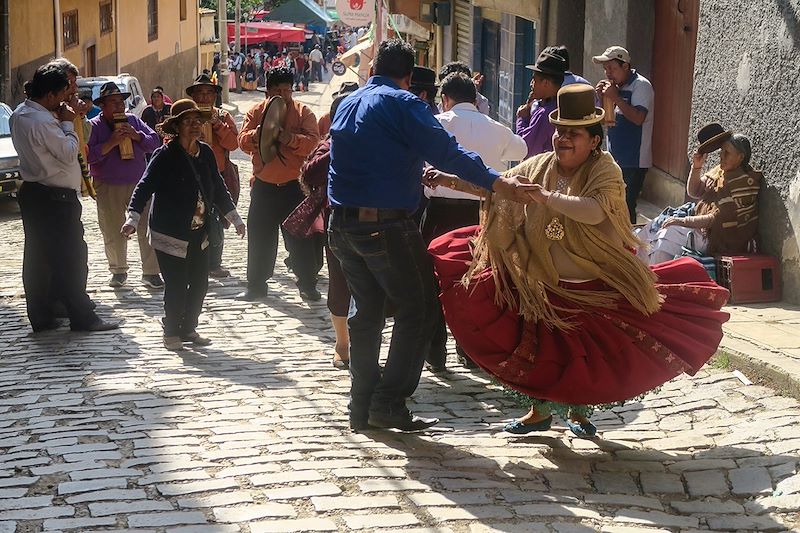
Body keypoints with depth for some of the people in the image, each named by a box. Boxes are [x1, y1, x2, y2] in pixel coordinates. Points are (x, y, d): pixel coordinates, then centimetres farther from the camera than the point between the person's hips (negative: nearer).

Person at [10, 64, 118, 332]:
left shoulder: (19, 114, 8)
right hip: (55, 198, -10)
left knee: (36, 257, 11)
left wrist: (60, 121, 6)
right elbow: (69, 153, -17)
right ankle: (82, 318, 3)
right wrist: (67, 123, -6)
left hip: (31, 192, 10)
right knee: (70, 259, -2)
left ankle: (40, 317, 16)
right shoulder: (42, 121, -22)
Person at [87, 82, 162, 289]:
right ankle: (118, 271, 25)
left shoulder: (133, 120, 9)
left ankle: (151, 273, 4)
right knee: (113, 233, 7)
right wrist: (111, 143, -21)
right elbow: (88, 155, -15)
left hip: (139, 183, 2)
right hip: (108, 188, -2)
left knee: (148, 228, -2)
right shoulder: (93, 126, -2)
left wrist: (136, 136, -10)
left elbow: (155, 142, 6)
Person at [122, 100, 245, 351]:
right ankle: (171, 332, 15)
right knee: (177, 287, -3)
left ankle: (188, 329, 26)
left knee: (199, 284, 9)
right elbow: (144, 187, -17)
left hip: (199, 234, 6)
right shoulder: (165, 155, -12)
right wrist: (132, 219, -29)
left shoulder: (205, 153, 6)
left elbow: (218, 189, 16)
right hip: (171, 235, -6)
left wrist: (235, 218, 21)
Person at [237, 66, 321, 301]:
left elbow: (313, 143, -13)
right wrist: (260, 131, -22)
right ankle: (256, 285, 20)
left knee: (300, 237, 2)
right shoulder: (256, 113, 6)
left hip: (294, 186, -2)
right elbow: (244, 142, -4)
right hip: (263, 186, 2)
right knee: (259, 238, 8)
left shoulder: (303, 112, -1)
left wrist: (289, 138, -28)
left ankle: (308, 285, 12)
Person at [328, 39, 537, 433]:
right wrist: (496, 182, -22)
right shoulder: (401, 104, -7)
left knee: (366, 310, 16)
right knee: (418, 308, 2)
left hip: (343, 223, 8)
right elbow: (445, 150, -19)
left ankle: (362, 406, 19)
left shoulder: (347, 104, 16)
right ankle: (389, 403, -2)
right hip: (386, 225, -8)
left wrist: (414, 171, 36)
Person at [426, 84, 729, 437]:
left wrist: (546, 197, -39)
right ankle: (541, 410, 33)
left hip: (596, 286, -3)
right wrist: (452, 180, -3)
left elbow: (595, 211, -34)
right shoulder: (538, 166, -1)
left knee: (592, 349, 8)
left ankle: (578, 410, 33)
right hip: (544, 284, 3)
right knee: (540, 347, 11)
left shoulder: (604, 169, -15)